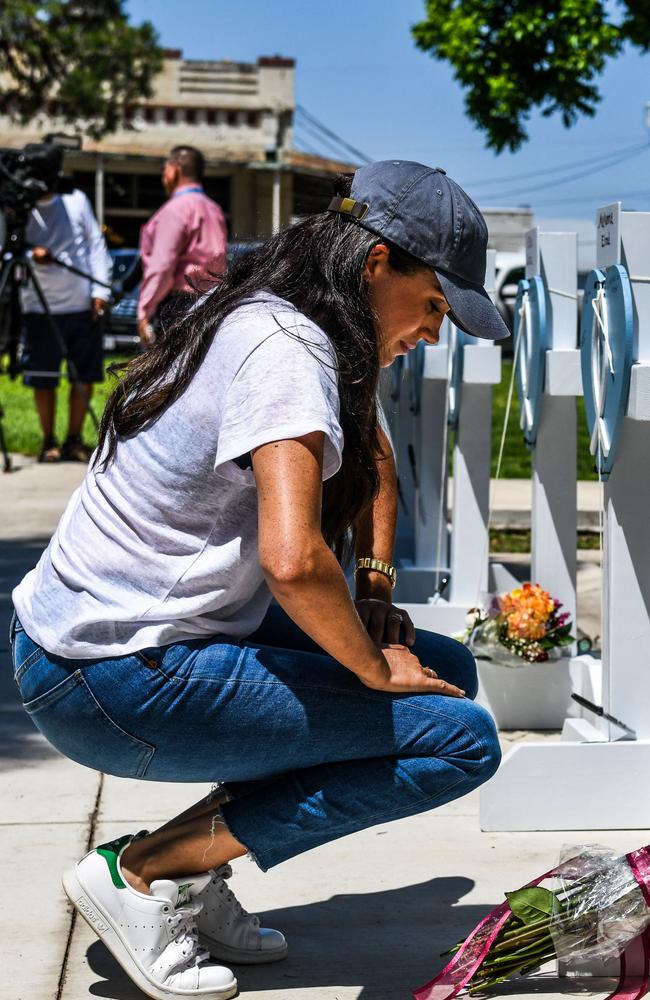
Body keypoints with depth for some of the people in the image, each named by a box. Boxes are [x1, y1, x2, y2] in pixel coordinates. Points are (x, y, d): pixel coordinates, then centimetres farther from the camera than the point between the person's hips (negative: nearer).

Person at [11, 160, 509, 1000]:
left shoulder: (274, 325, 11)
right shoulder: (284, 351, -19)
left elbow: (372, 461, 27)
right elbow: (293, 560, -32)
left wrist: (375, 593, 13)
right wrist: (374, 669, -15)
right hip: (115, 685, -10)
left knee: (446, 669, 12)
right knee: (462, 741, -11)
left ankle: (192, 880, 10)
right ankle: (142, 871, -6)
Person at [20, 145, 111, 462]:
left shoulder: (76, 201, 6)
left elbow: (96, 245, 7)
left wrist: (100, 290, -2)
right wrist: (30, 255, -30)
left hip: (84, 306, 3)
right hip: (40, 309, -2)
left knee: (85, 376, 5)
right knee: (43, 379, 2)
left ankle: (74, 439, 16)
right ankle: (49, 441, 15)